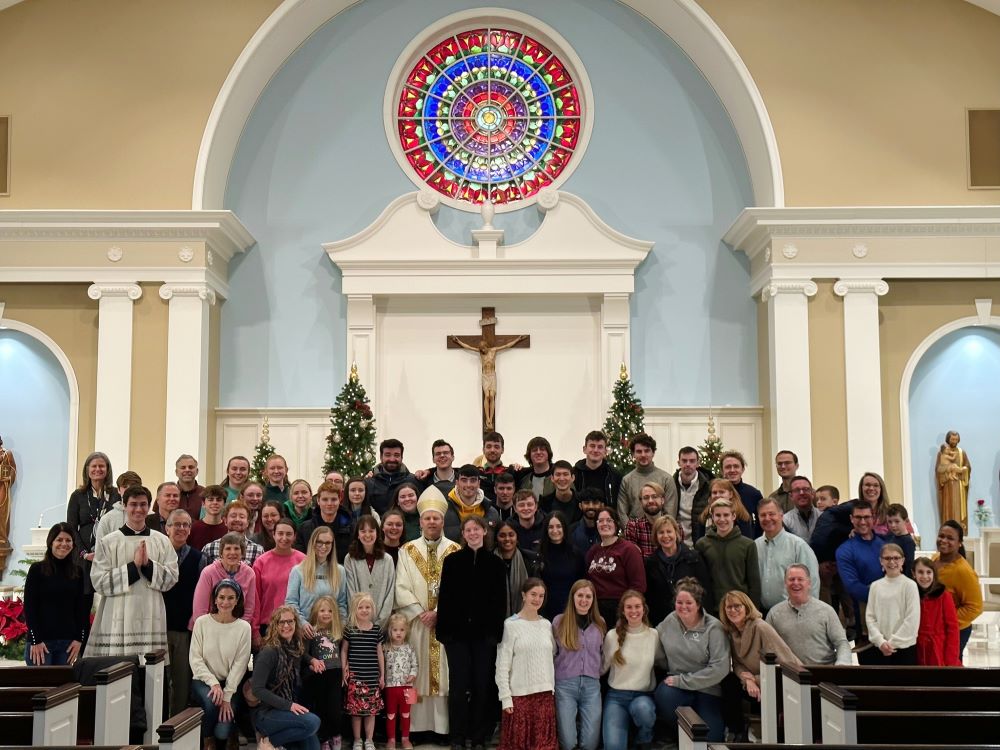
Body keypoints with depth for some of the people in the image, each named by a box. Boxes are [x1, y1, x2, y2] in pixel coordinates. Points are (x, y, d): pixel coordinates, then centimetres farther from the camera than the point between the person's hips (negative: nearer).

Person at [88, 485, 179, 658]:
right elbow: (99, 582, -4)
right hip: (118, 620, -2)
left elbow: (172, 578, 4)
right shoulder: (108, 542, 4)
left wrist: (148, 564, -10)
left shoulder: (162, 541, 10)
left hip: (151, 620, 2)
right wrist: (133, 566, -10)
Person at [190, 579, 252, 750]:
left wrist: (227, 696, -15)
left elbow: (240, 664, -8)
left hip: (231, 684, 0)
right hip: (204, 680, 1)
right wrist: (213, 683, -17)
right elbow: (195, 659, -6)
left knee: (222, 732, -18)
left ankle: (231, 735, 23)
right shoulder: (202, 622, -5)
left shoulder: (243, 627, -7)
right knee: (211, 702, -33)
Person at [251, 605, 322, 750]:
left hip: (289, 711, 5)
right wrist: (288, 705, -23)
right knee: (313, 722, -27)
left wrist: (312, 661, 7)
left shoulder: (296, 648, 7)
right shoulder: (269, 652, -13)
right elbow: (257, 689, -17)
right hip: (266, 713, -5)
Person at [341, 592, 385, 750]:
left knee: (371, 709, 5)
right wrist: (344, 671, -1)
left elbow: (379, 653, 10)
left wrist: (382, 675, 11)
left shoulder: (377, 629, 5)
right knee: (355, 709, 1)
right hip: (355, 676, -2)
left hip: (372, 676, 2)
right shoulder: (349, 629, -2)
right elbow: (343, 650, 5)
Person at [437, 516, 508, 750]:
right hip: (457, 631, -1)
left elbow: (500, 600, 4)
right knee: (459, 685, 1)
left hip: (484, 632, 1)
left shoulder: (495, 563, 5)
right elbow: (444, 597, 2)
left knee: (482, 685, 4)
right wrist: (442, 630, -5)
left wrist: (497, 631, -4)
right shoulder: (452, 561, 4)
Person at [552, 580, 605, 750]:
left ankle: (581, 723, 26)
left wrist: (596, 672, 9)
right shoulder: (559, 621, 0)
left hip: (592, 685, 2)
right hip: (565, 685, -2)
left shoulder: (600, 623, 8)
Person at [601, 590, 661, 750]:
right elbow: (602, 667, 6)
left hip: (643, 695, 2)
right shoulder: (612, 635, -1)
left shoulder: (654, 635, 1)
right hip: (616, 696, -2)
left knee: (642, 708, -37)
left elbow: (663, 662, 15)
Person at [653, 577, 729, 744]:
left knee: (710, 740, -11)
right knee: (664, 695, -33)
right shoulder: (669, 622, 1)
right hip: (676, 684, 2)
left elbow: (720, 668, -17)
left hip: (707, 690, -2)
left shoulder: (713, 627, -11)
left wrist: (682, 680, -17)